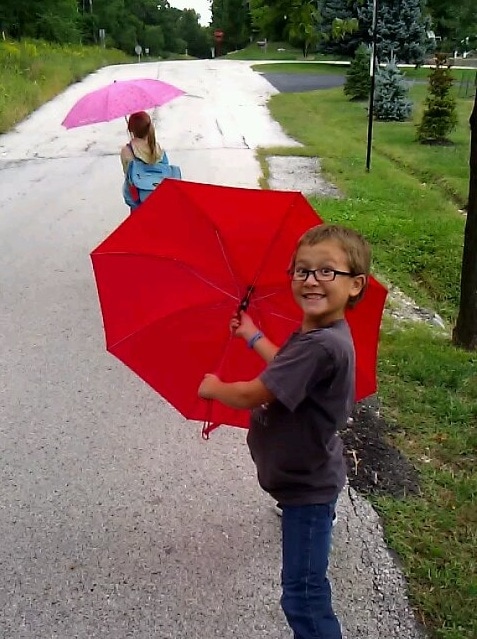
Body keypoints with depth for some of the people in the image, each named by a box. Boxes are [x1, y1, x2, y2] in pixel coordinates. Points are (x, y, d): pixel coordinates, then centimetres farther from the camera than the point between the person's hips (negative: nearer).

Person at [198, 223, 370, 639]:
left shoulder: (322, 346, -35)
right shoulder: (315, 332, -3)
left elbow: (252, 395, -29)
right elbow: (286, 369, 17)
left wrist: (213, 388, -9)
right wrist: (253, 336, 24)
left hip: (308, 484, -9)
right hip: (307, 472, 9)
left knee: (303, 595, -1)